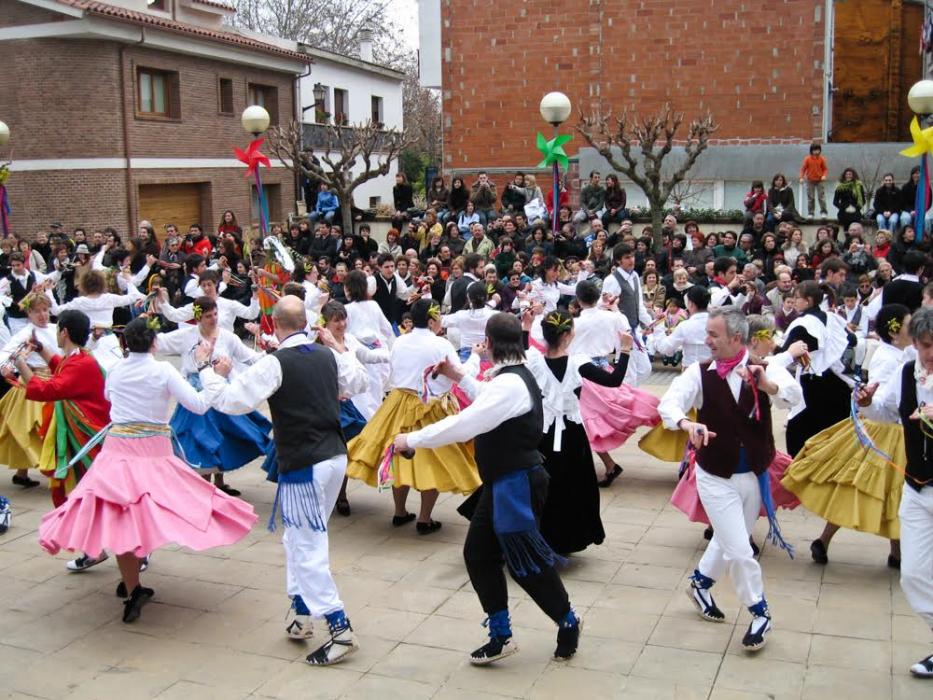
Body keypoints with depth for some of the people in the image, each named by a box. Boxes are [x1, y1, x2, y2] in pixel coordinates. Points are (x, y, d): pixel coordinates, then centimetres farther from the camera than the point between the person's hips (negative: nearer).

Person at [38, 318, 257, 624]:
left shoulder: (115, 371, 6)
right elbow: (199, 405, -9)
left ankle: (132, 588, -4)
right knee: (148, 514, 12)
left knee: (121, 517, 2)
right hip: (154, 450, -2)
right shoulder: (163, 370, -5)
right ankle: (132, 584, 16)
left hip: (117, 448, 2)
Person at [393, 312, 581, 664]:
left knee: (526, 561, 4)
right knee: (478, 553, 11)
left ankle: (567, 622, 27)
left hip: (517, 484, -10)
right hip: (502, 481, 10)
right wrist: (461, 377, 25)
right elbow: (490, 405, 30)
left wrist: (412, 439, -21)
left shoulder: (509, 384, -24)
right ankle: (500, 635, 22)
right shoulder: (513, 376, 9)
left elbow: (464, 425, -29)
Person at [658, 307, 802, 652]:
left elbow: (794, 393, -27)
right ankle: (759, 613, 20)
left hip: (754, 475, 2)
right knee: (740, 551, -2)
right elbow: (668, 403, -22)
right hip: (716, 478, -2)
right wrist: (687, 423, -43)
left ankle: (700, 583, 47)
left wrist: (767, 385, -48)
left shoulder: (764, 370, -10)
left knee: (727, 542, 21)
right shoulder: (699, 373, -12)